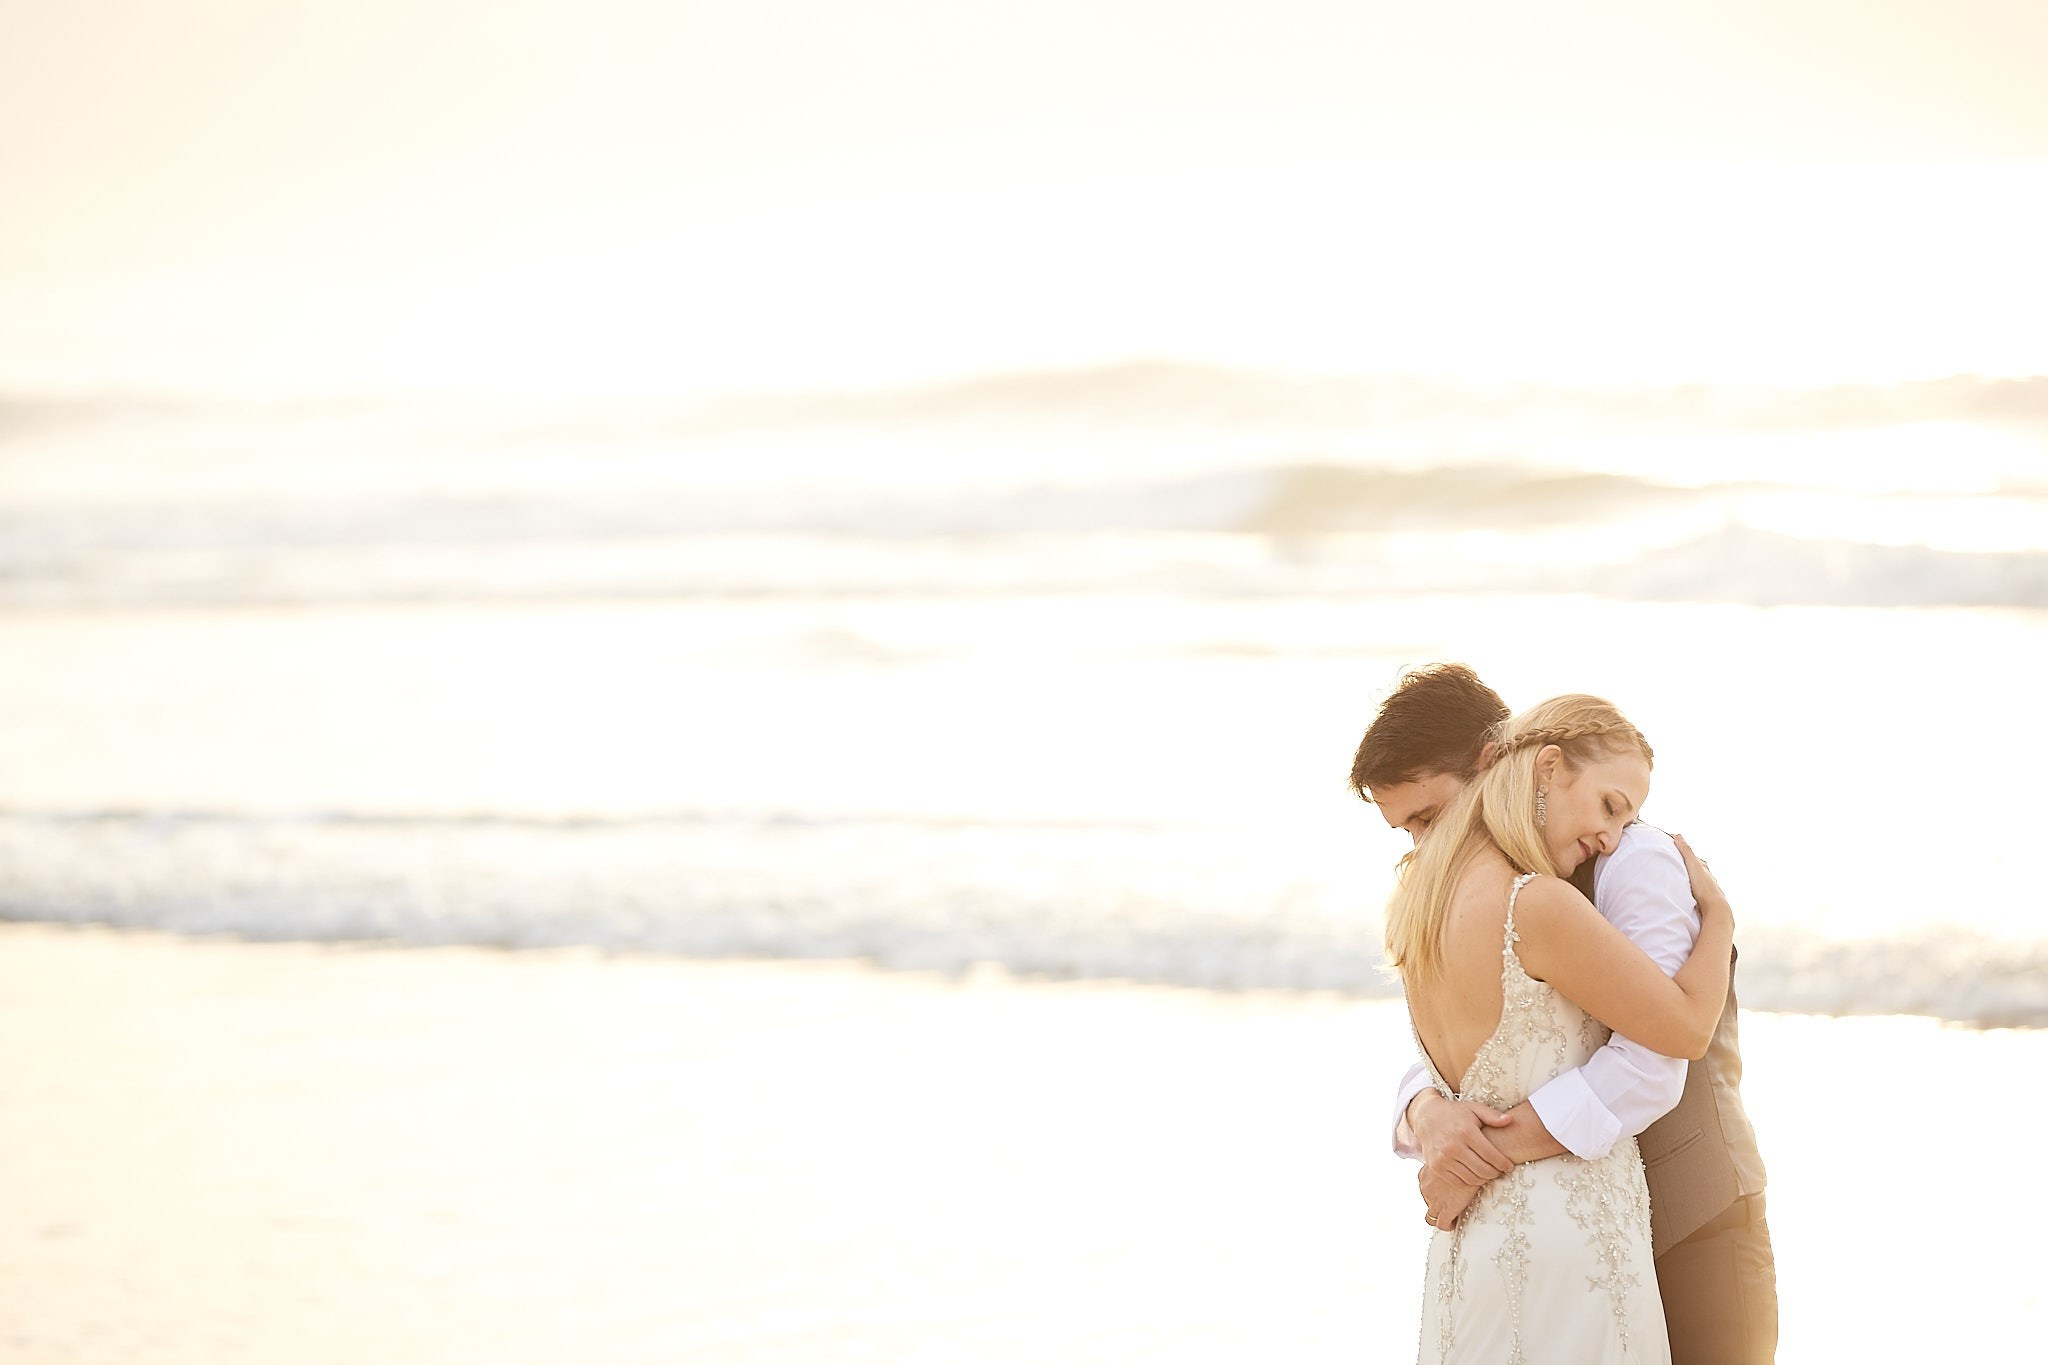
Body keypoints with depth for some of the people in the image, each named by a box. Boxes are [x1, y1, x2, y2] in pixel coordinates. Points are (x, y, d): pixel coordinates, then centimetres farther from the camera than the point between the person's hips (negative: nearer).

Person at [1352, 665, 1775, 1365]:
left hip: (1692, 1229, -6)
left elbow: (1647, 1069, -26)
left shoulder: (1636, 861, -15)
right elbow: (1436, 1065, 3)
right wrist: (1429, 1114, -22)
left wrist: (1479, 1161, -24)